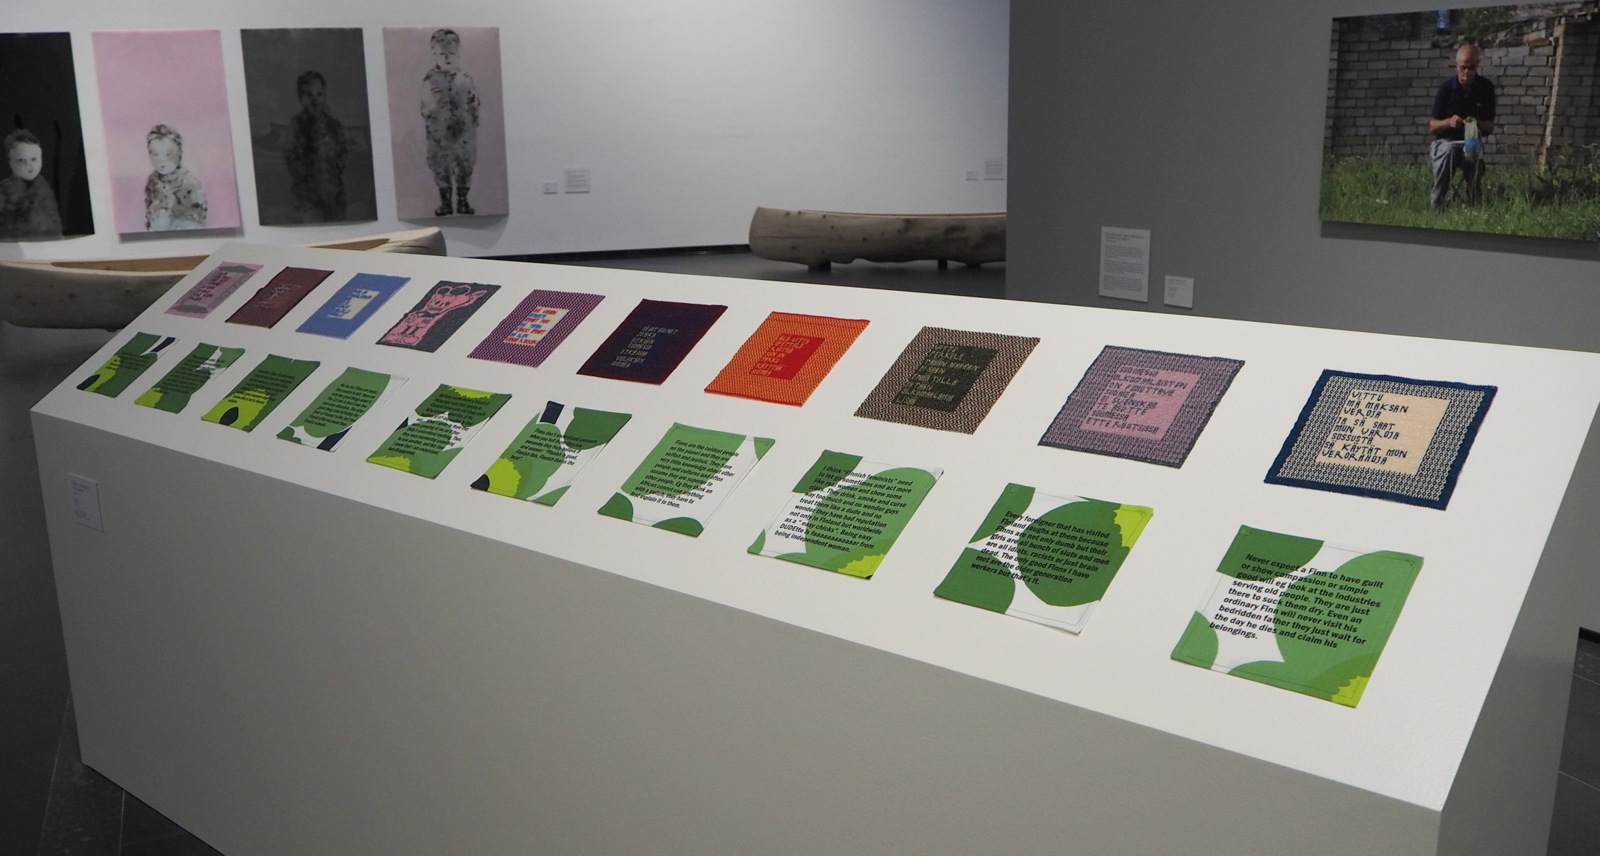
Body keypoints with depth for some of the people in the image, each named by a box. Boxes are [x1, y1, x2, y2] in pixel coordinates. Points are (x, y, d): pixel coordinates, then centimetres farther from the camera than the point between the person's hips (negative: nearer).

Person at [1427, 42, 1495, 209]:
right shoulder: (1446, 88, -6)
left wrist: (1478, 124, -21)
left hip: (1471, 142, 1)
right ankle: (1436, 200, -27)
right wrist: (1449, 122, -26)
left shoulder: (1486, 87, 0)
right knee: (1448, 150, -37)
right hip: (1444, 141, -1)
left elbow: (1490, 127, 2)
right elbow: (1432, 126, -5)